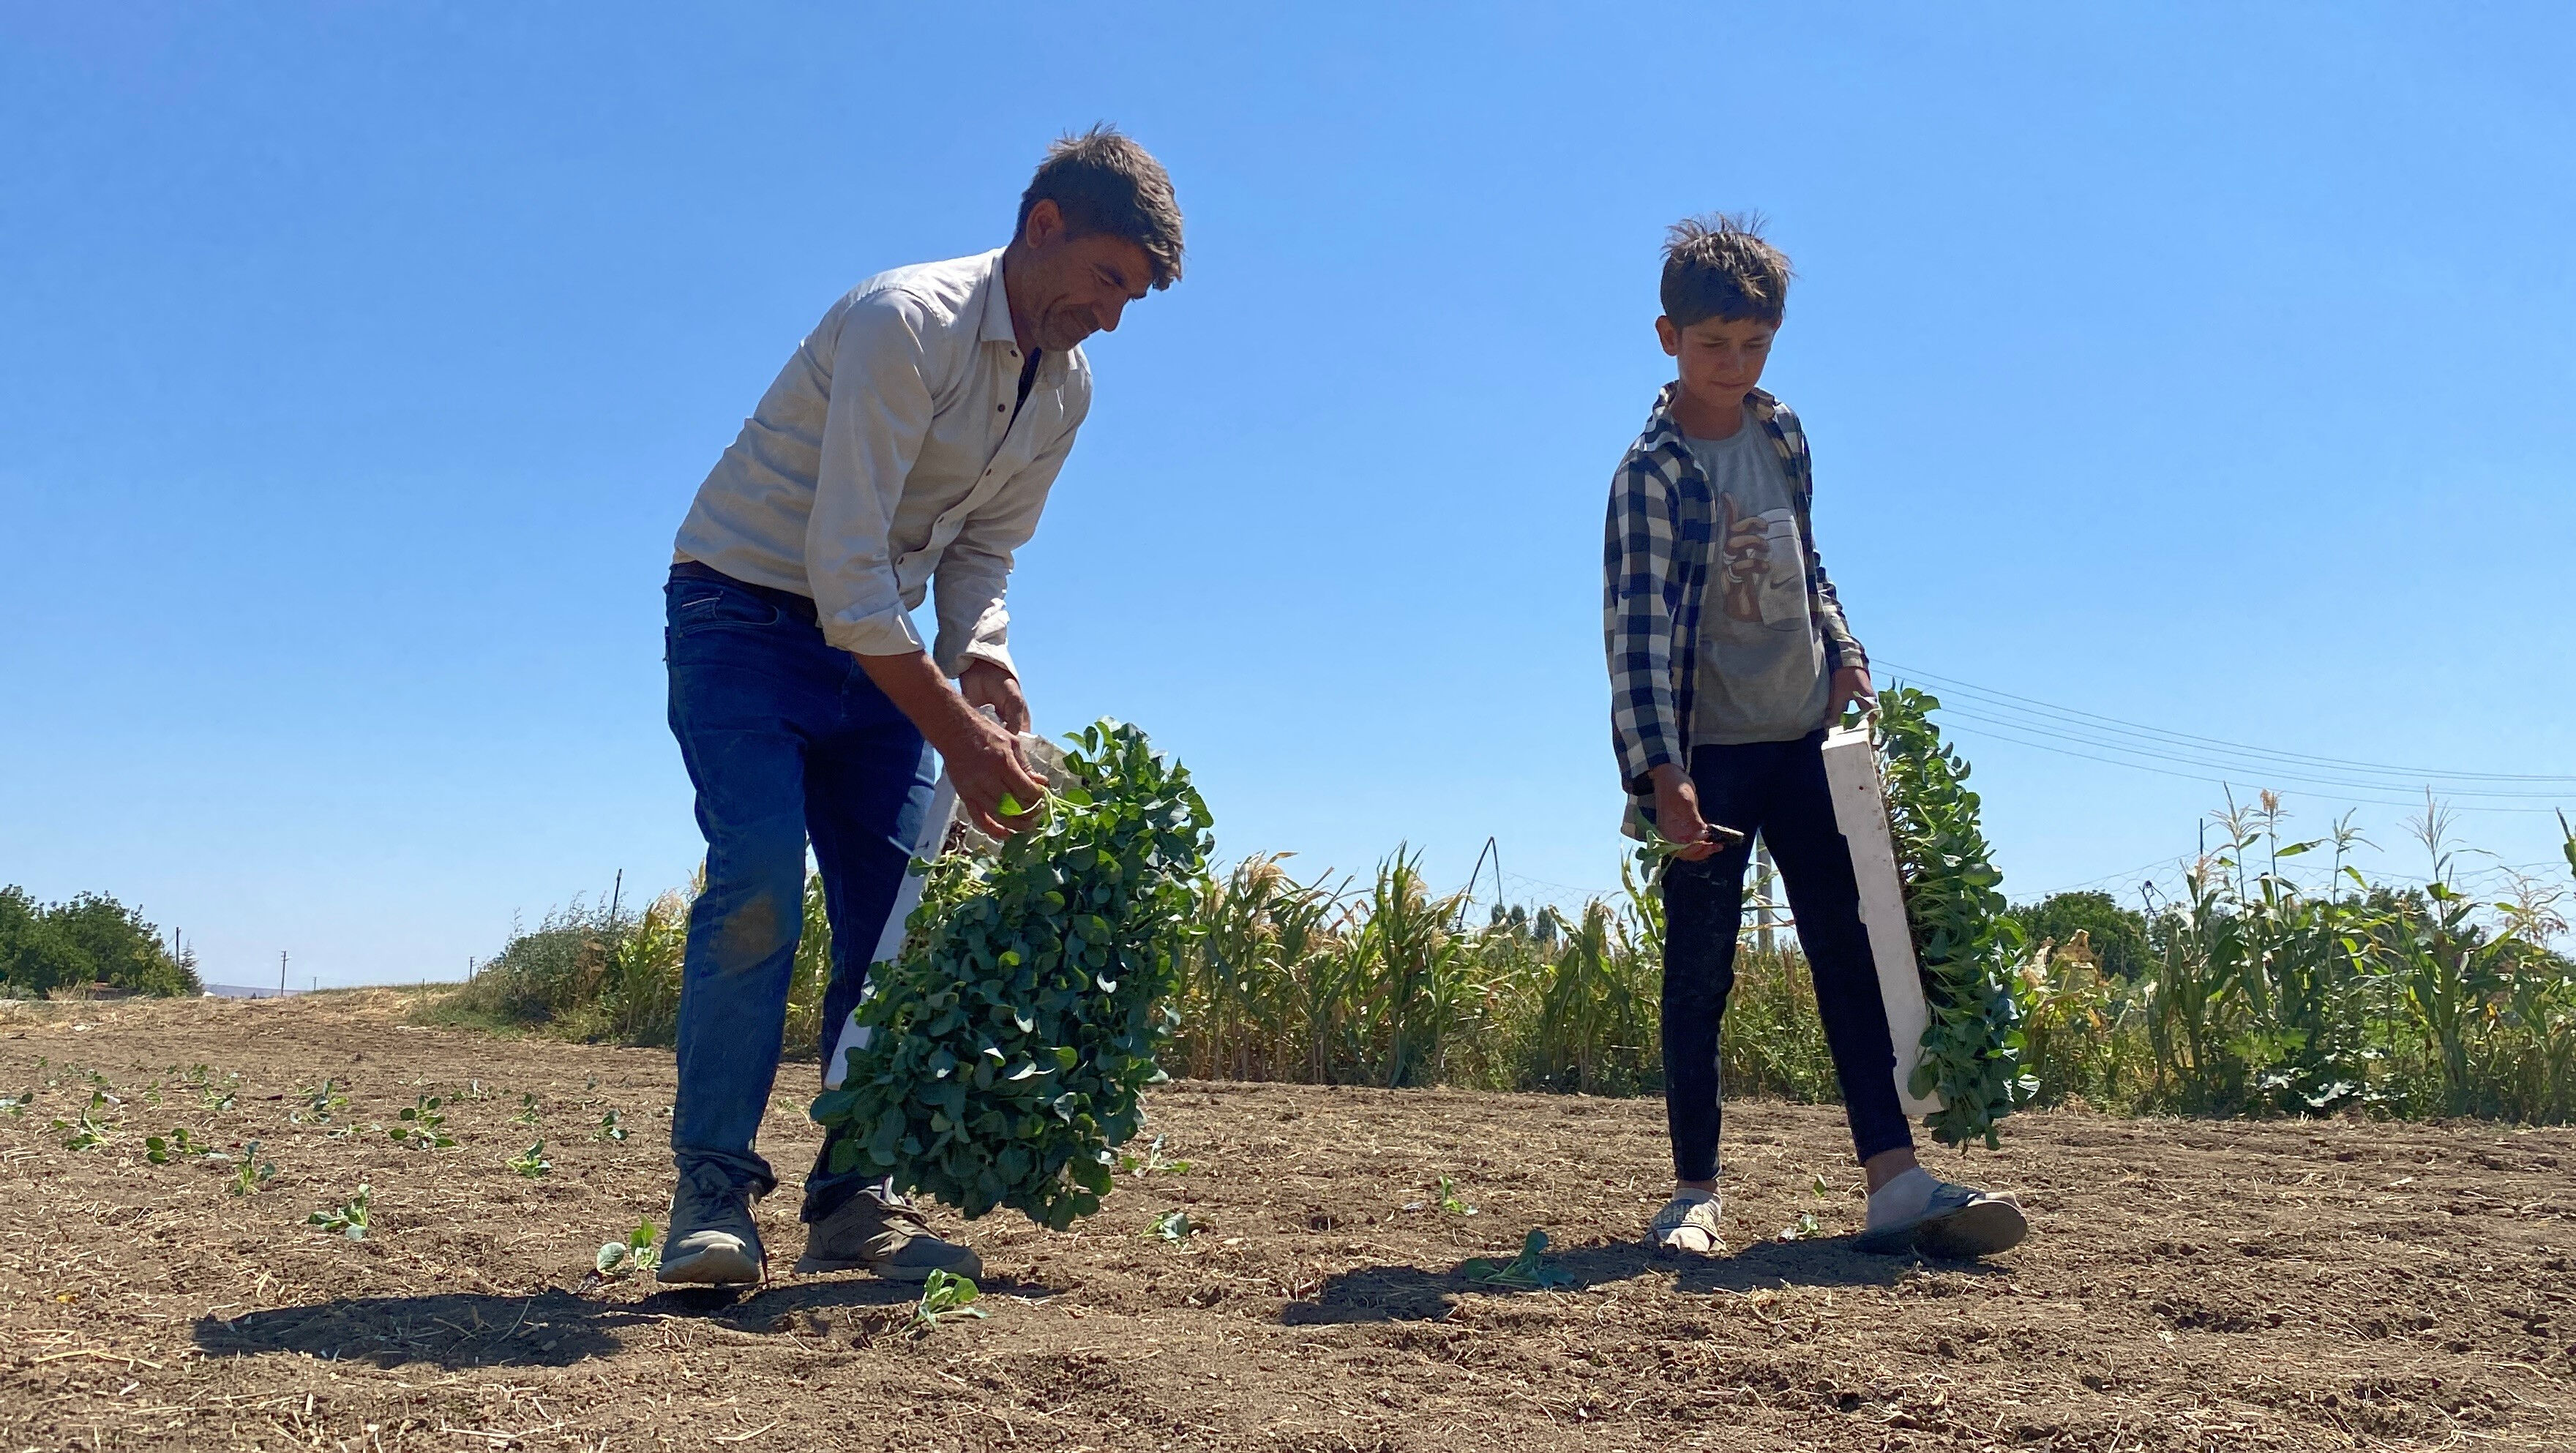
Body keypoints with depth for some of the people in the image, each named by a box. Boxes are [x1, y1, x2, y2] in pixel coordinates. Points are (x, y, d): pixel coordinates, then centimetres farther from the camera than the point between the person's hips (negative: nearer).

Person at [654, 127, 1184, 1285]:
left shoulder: (1066, 387, 2)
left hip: (877, 641, 7)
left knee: (895, 912, -2)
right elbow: (843, 563, -29)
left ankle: (852, 1201, 4)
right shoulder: (905, 323, -23)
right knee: (758, 882, -21)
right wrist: (955, 734, -30)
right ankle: (710, 1190, -11)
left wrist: (982, 676, -11)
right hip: (748, 616, -7)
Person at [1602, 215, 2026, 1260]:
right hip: (1709, 750, -6)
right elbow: (1638, 628, -17)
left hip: (1803, 737, 6)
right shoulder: (1653, 469, -11)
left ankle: (1896, 1182, 5)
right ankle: (1695, 1194, 7)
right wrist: (1661, 772, -24)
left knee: (1849, 954, 3)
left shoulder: (1783, 434, 9)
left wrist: (1842, 652, 7)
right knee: (1699, 974, -1)